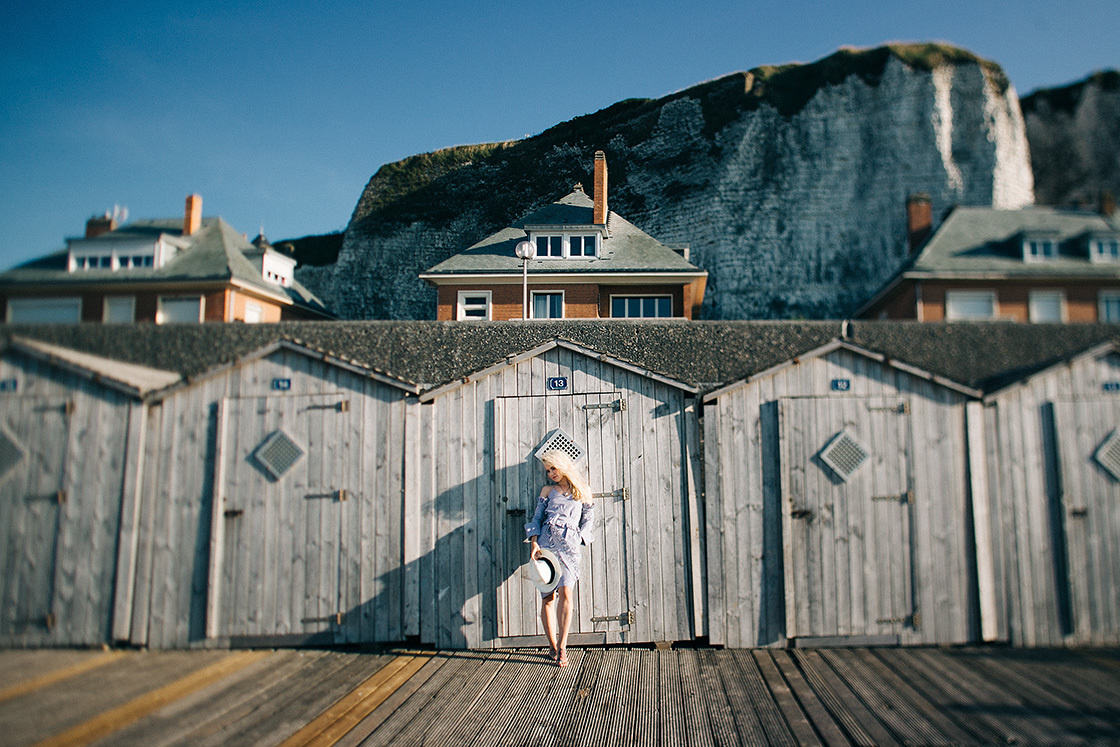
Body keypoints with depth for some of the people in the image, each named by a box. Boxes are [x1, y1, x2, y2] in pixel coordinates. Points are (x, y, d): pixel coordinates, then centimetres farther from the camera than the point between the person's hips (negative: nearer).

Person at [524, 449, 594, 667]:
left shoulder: (581, 490, 15)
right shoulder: (547, 491, 17)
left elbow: (588, 518, 15)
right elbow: (537, 518, 13)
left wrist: (577, 539, 2)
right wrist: (534, 542, -1)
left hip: (569, 545, -1)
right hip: (546, 543, 2)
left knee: (565, 592, -17)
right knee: (547, 596, -3)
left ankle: (562, 647, -11)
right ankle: (552, 646, 8)